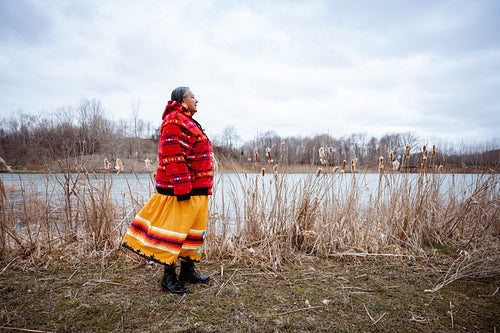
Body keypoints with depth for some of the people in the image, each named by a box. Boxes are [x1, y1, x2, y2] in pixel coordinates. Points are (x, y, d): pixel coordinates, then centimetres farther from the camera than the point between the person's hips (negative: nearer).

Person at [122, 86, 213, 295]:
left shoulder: (188, 122, 22)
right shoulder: (174, 121, -11)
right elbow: (172, 157, -20)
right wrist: (182, 188, -24)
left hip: (196, 190, 11)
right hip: (180, 189, -10)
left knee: (195, 228, 14)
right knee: (175, 227, -4)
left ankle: (187, 271, 27)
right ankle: (169, 277, 8)